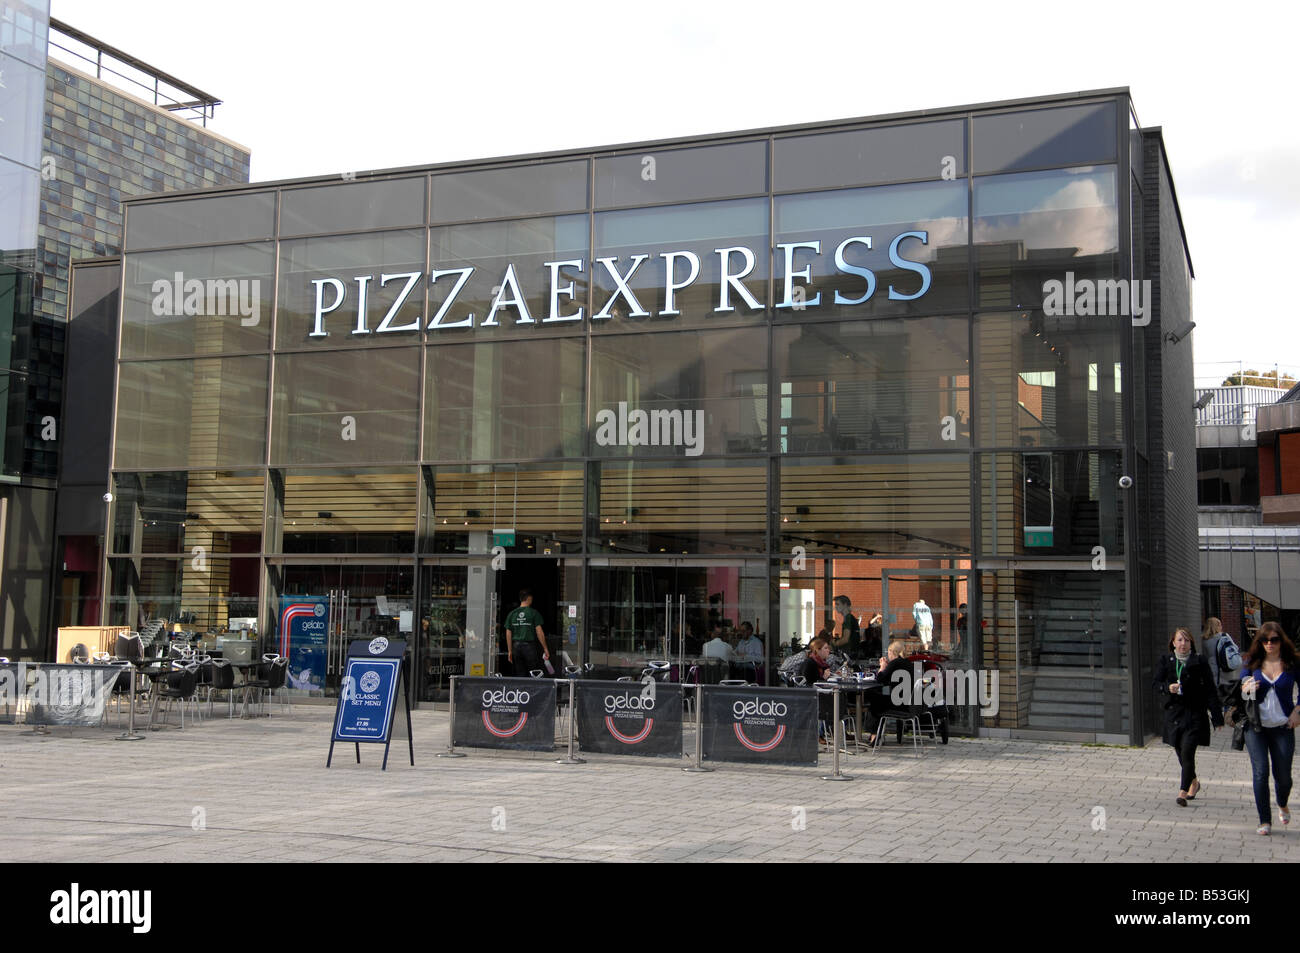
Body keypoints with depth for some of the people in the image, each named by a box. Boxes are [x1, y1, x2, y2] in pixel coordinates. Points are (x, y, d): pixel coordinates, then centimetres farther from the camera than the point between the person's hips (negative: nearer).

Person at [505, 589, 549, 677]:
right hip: (529, 646, -4)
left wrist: (509, 651, 13)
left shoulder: (512, 614, 7)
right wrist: (545, 649, -1)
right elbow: (539, 632, -8)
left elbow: (508, 634, 8)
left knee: (519, 676, 7)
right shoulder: (534, 613, -5)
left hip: (516, 646, 4)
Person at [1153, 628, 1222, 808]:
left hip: (1194, 713, -3)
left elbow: (1210, 690, 0)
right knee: (1181, 753, 12)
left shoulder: (1199, 662, 1)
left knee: (1187, 751, -14)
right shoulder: (1165, 662, 7)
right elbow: (1156, 683, 3)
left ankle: (1183, 792, -14)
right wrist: (1168, 687, -20)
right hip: (1173, 713, 3)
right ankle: (1194, 782, 37)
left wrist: (1217, 717, -2)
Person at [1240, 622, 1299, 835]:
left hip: (1283, 727, 0)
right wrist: (1246, 689, -14)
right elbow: (1241, 690, 9)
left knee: (1283, 774, 6)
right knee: (1260, 771, -8)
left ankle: (1282, 805, 39)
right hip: (1256, 727, 0)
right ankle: (1265, 821, 1)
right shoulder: (1252, 663, 3)